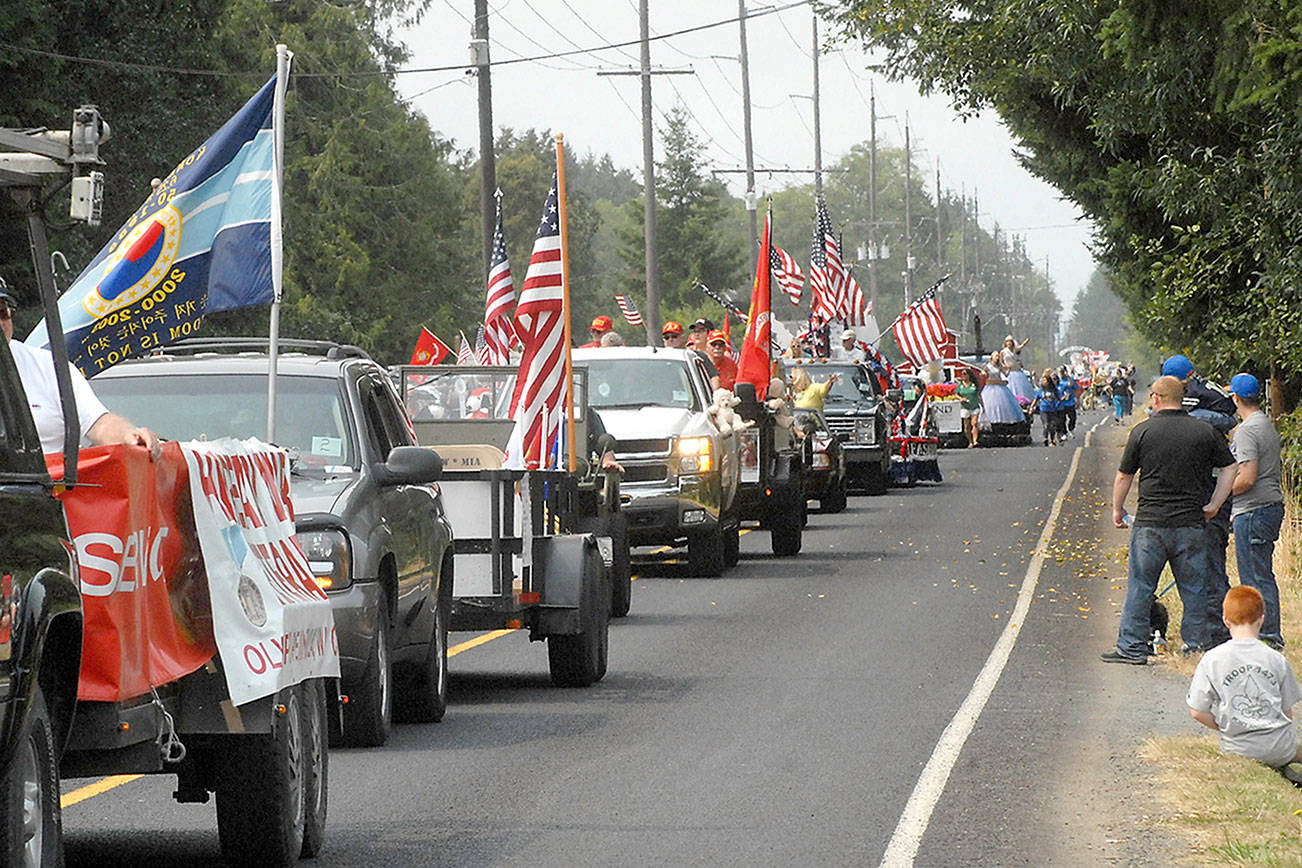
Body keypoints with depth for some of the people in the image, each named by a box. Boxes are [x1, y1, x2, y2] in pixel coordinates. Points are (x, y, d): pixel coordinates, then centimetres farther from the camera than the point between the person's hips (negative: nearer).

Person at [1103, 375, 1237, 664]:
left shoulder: (1142, 431, -3)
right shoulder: (1204, 431, 3)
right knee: (1194, 587, 10)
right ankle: (1196, 643, 14)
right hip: (1191, 523, 2)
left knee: (1139, 586, 3)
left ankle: (1132, 647, 3)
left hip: (1150, 522, -2)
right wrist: (1214, 505, 14)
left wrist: (1117, 509, 17)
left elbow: (1123, 476, 3)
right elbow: (1230, 468, 8)